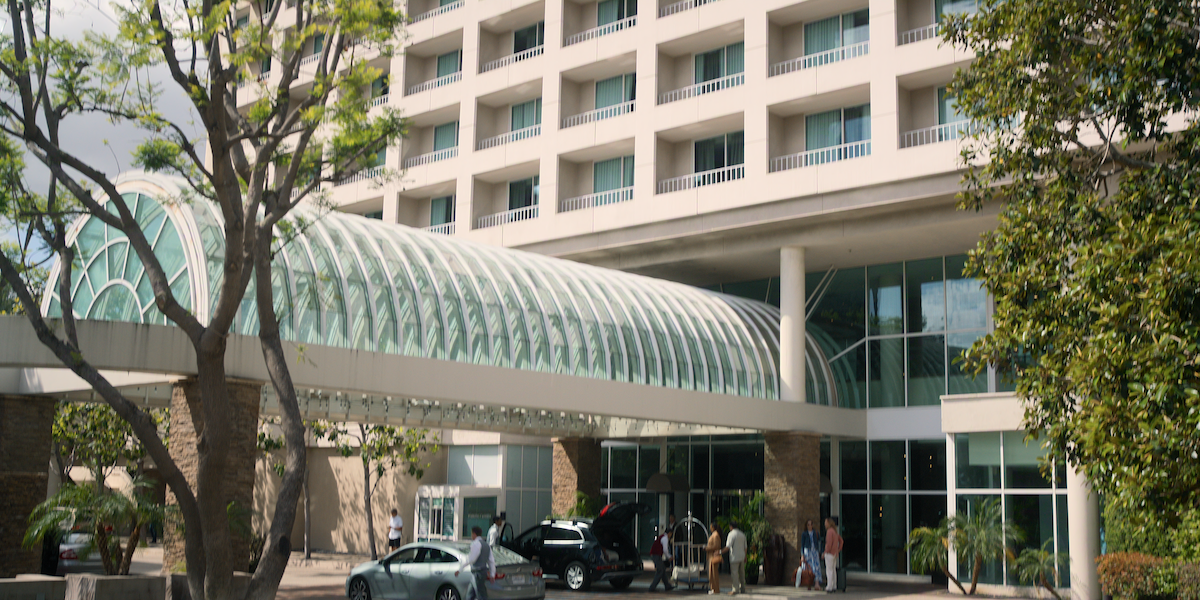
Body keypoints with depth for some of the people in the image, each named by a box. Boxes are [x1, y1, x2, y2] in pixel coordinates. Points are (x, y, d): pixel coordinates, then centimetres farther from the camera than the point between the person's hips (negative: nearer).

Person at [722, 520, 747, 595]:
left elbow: (728, 547, -17)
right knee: (742, 573, 13)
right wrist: (745, 557, 23)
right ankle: (742, 589, 17)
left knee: (734, 573, -6)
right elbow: (745, 547, 16)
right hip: (742, 556, 7)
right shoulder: (742, 534, 13)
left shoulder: (731, 534, -9)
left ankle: (735, 589, -8)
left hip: (734, 557, -7)